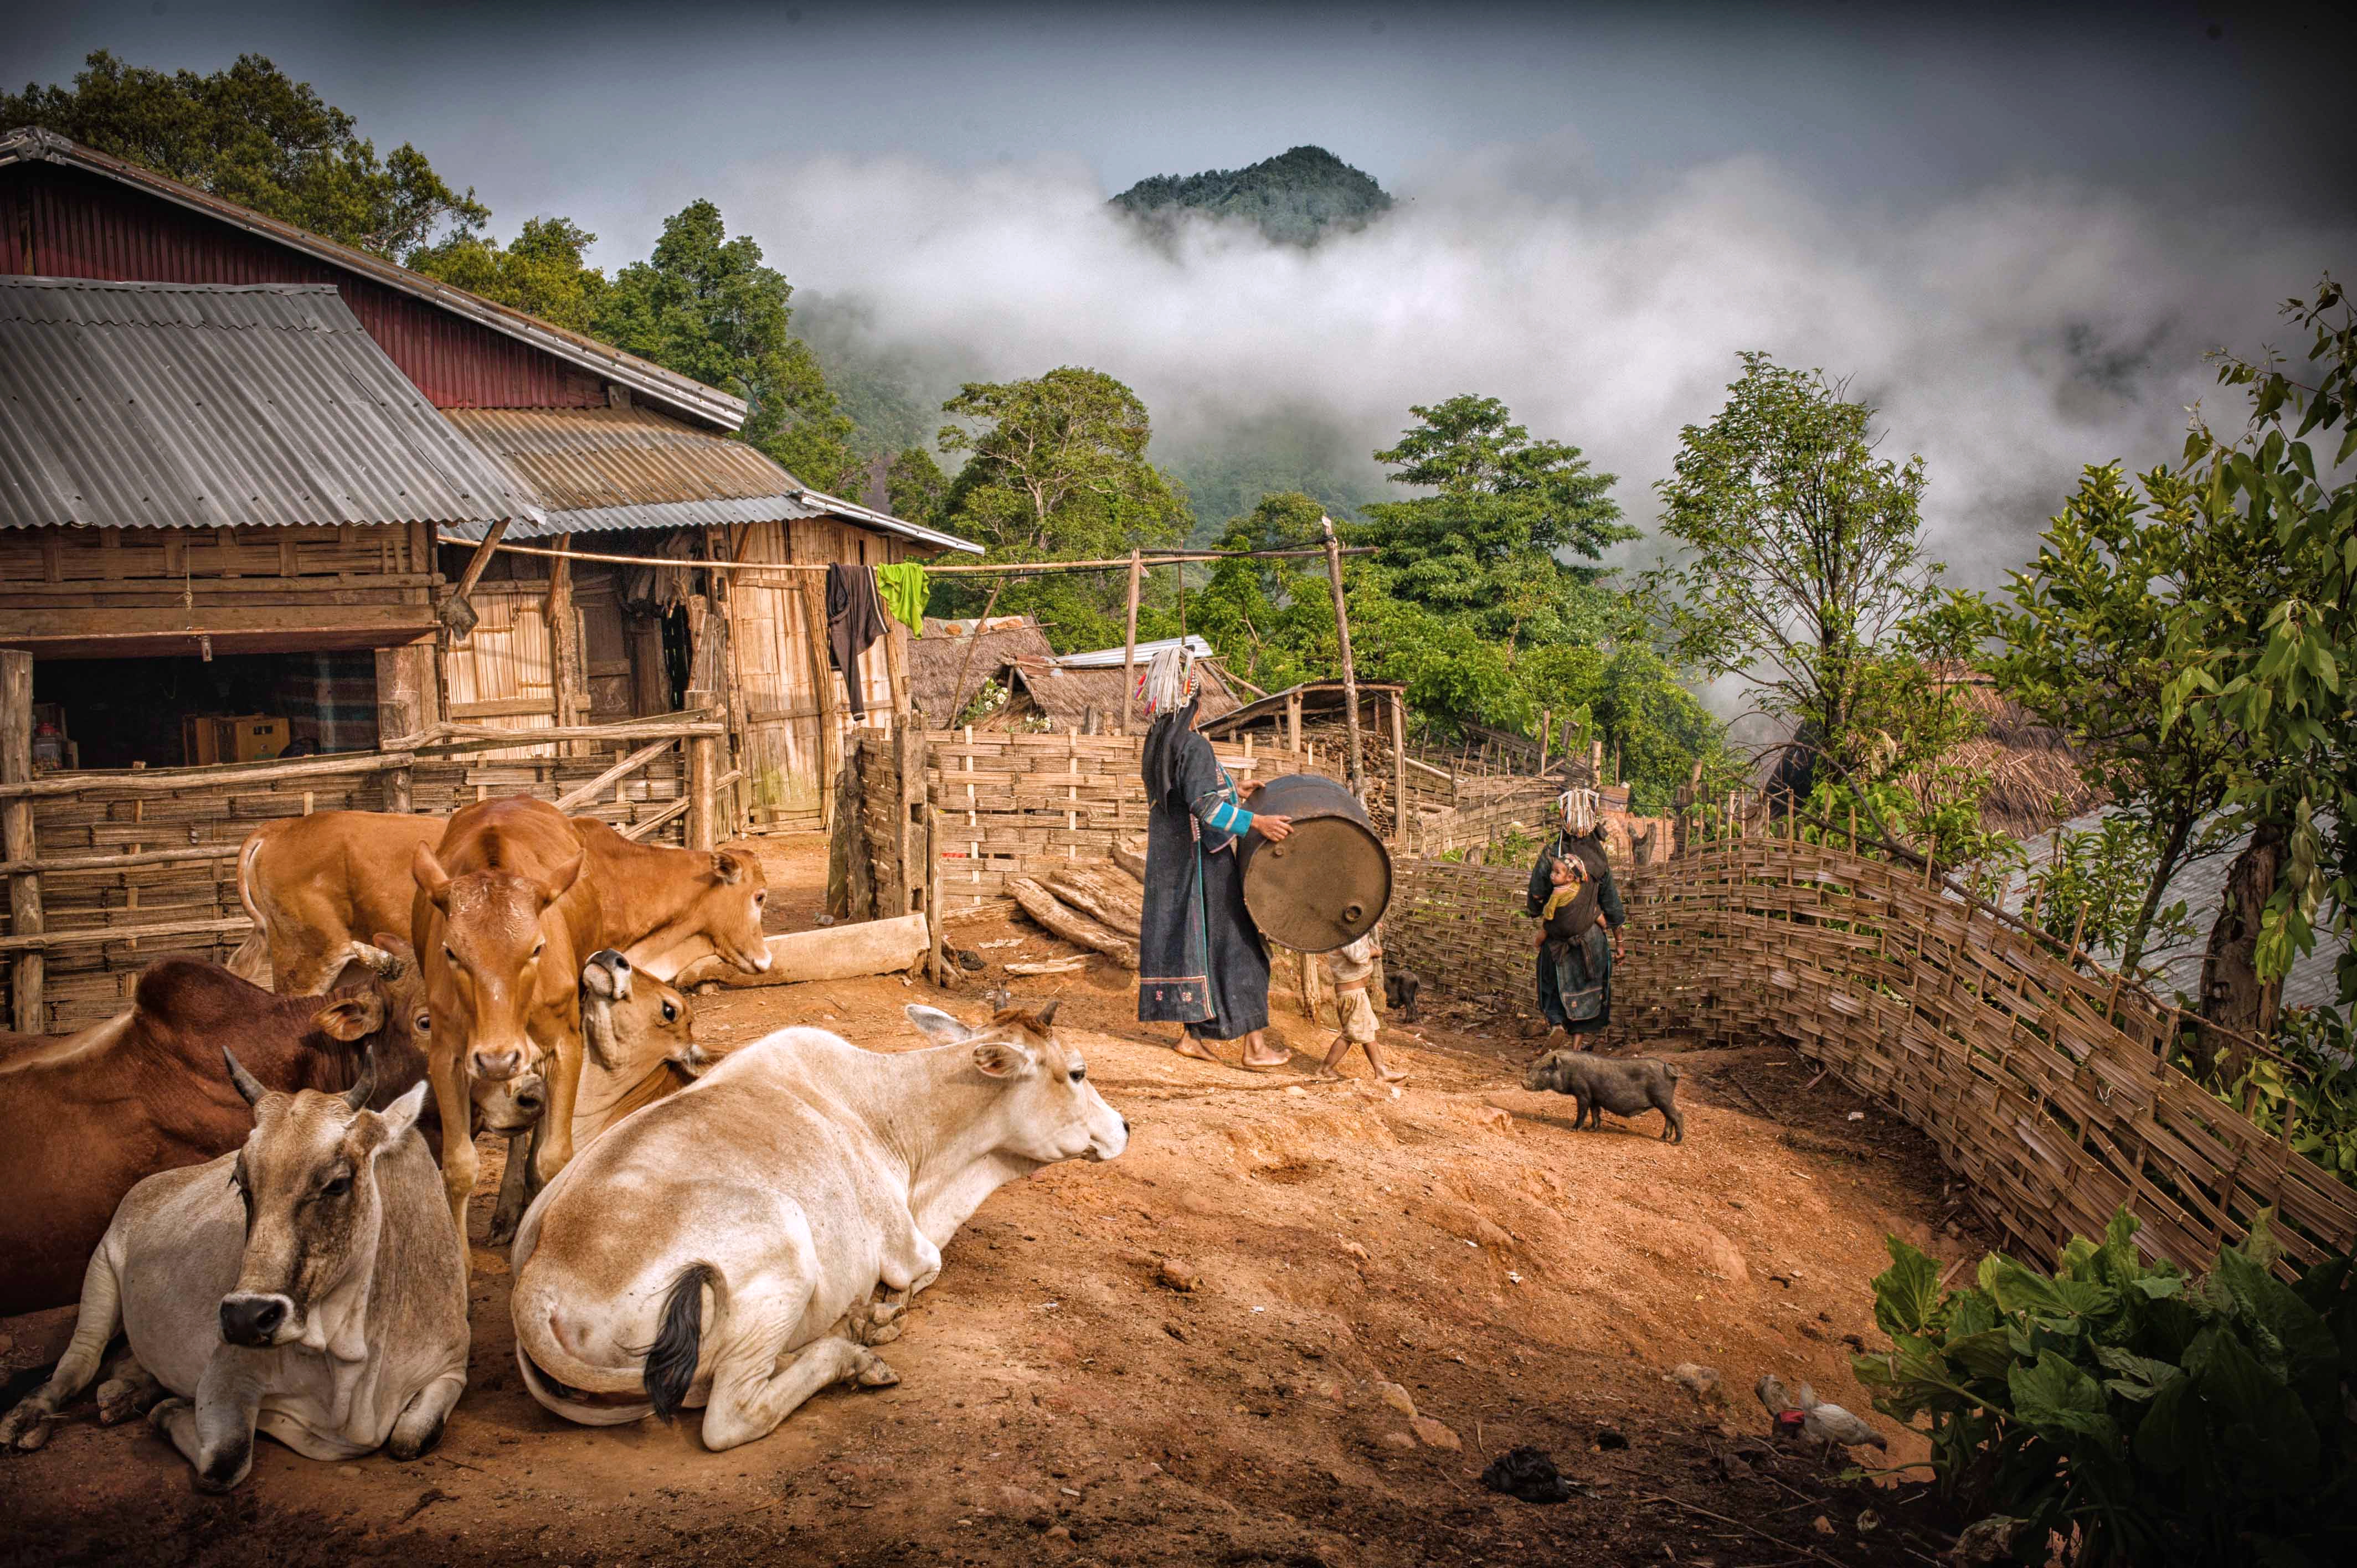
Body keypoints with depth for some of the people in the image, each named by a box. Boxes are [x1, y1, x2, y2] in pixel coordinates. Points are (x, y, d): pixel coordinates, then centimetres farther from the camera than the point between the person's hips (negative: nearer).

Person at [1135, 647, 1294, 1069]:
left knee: (1188, 941, 15)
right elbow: (1205, 805, -29)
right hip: (1204, 863, -8)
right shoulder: (1193, 746, -18)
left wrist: (1234, 793, 23)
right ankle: (1256, 1046, 1)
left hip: (1170, 864, 8)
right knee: (1236, 946, -2)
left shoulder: (1156, 745, 9)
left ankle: (1192, 1034, 17)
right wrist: (1255, 822, -35)